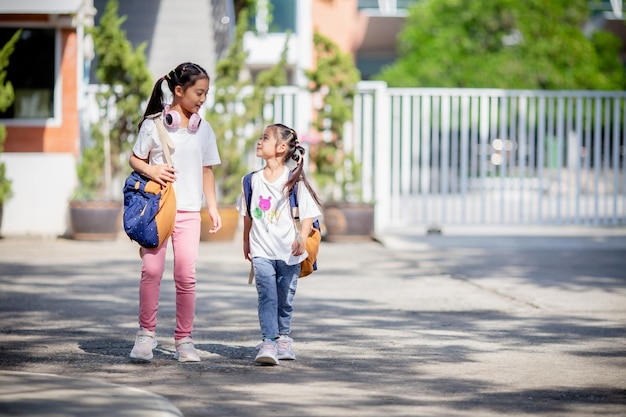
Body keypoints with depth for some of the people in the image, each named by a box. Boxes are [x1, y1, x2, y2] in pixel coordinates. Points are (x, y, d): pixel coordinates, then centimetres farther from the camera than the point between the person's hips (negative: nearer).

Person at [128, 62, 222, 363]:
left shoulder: (203, 129, 11)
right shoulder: (153, 124, 0)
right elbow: (134, 159, 6)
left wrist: (213, 207, 13)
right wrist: (150, 171, -15)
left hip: (188, 212, 2)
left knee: (186, 275, -1)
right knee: (151, 269, -9)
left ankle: (184, 340, 7)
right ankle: (146, 333, 4)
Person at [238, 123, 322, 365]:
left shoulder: (294, 180, -5)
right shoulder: (253, 180, 7)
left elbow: (308, 213, -6)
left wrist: (302, 238, -19)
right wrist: (246, 241, 23)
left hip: (289, 252, -1)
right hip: (262, 251, 2)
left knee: (285, 298, 9)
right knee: (267, 296, -12)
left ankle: (283, 337, 29)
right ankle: (268, 343, -17)